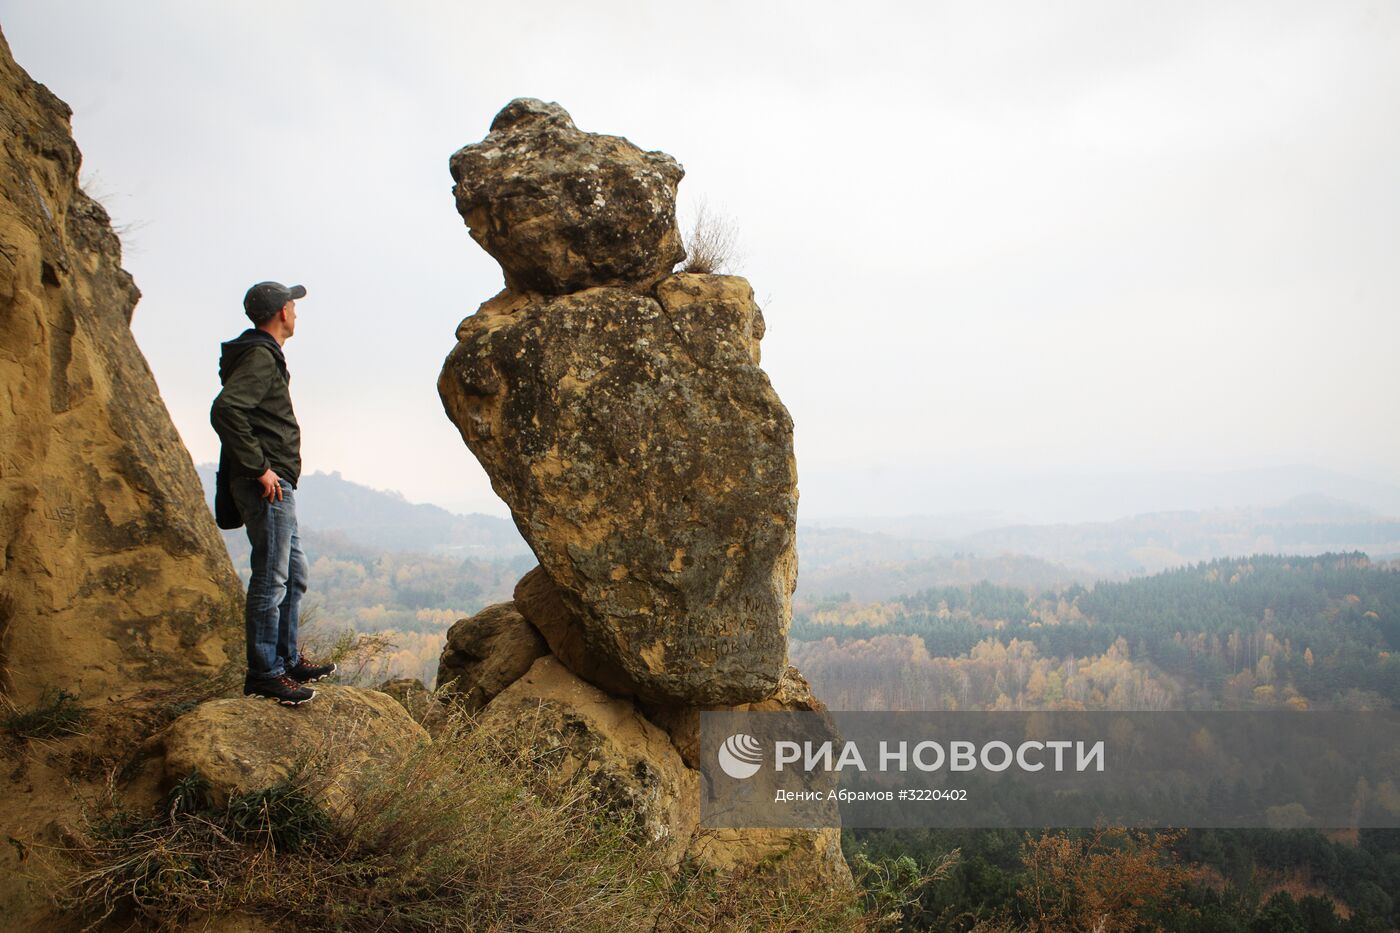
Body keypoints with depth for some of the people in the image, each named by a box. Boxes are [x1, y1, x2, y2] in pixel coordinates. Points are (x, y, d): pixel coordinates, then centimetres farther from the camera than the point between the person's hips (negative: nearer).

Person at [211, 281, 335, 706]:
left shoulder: (265, 356, 19)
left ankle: (287, 659, 27)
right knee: (271, 580, -6)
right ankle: (263, 674, 1)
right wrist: (259, 468, -23)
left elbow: (236, 412, 26)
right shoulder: (260, 357, -13)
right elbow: (224, 410, -27)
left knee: (294, 574, 17)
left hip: (276, 485, 11)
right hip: (266, 486, -11)